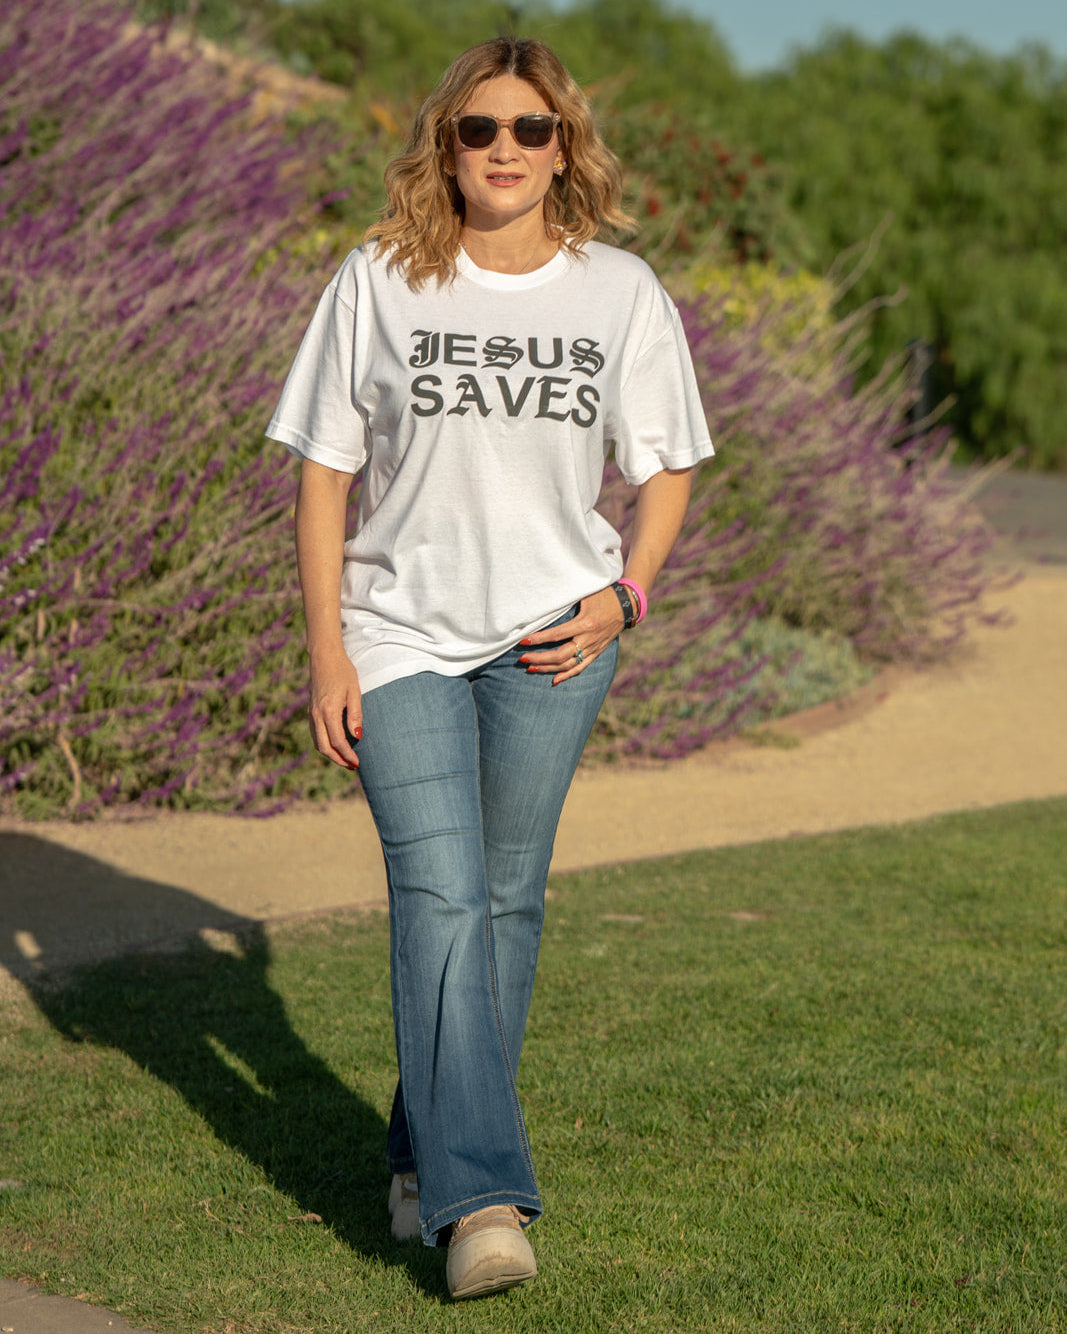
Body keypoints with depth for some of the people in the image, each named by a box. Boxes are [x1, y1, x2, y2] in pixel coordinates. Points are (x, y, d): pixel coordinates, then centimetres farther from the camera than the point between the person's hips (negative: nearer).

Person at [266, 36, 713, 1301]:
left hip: (551, 638, 2)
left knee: (505, 900, 5)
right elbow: (324, 472, 2)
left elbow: (664, 468, 11)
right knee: (438, 898, -13)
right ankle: (478, 1198, -17)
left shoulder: (621, 293, 3)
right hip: (401, 637, -2)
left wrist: (621, 596, -6)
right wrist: (325, 646, -4)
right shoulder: (377, 283, -1)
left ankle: (425, 1157, 23)